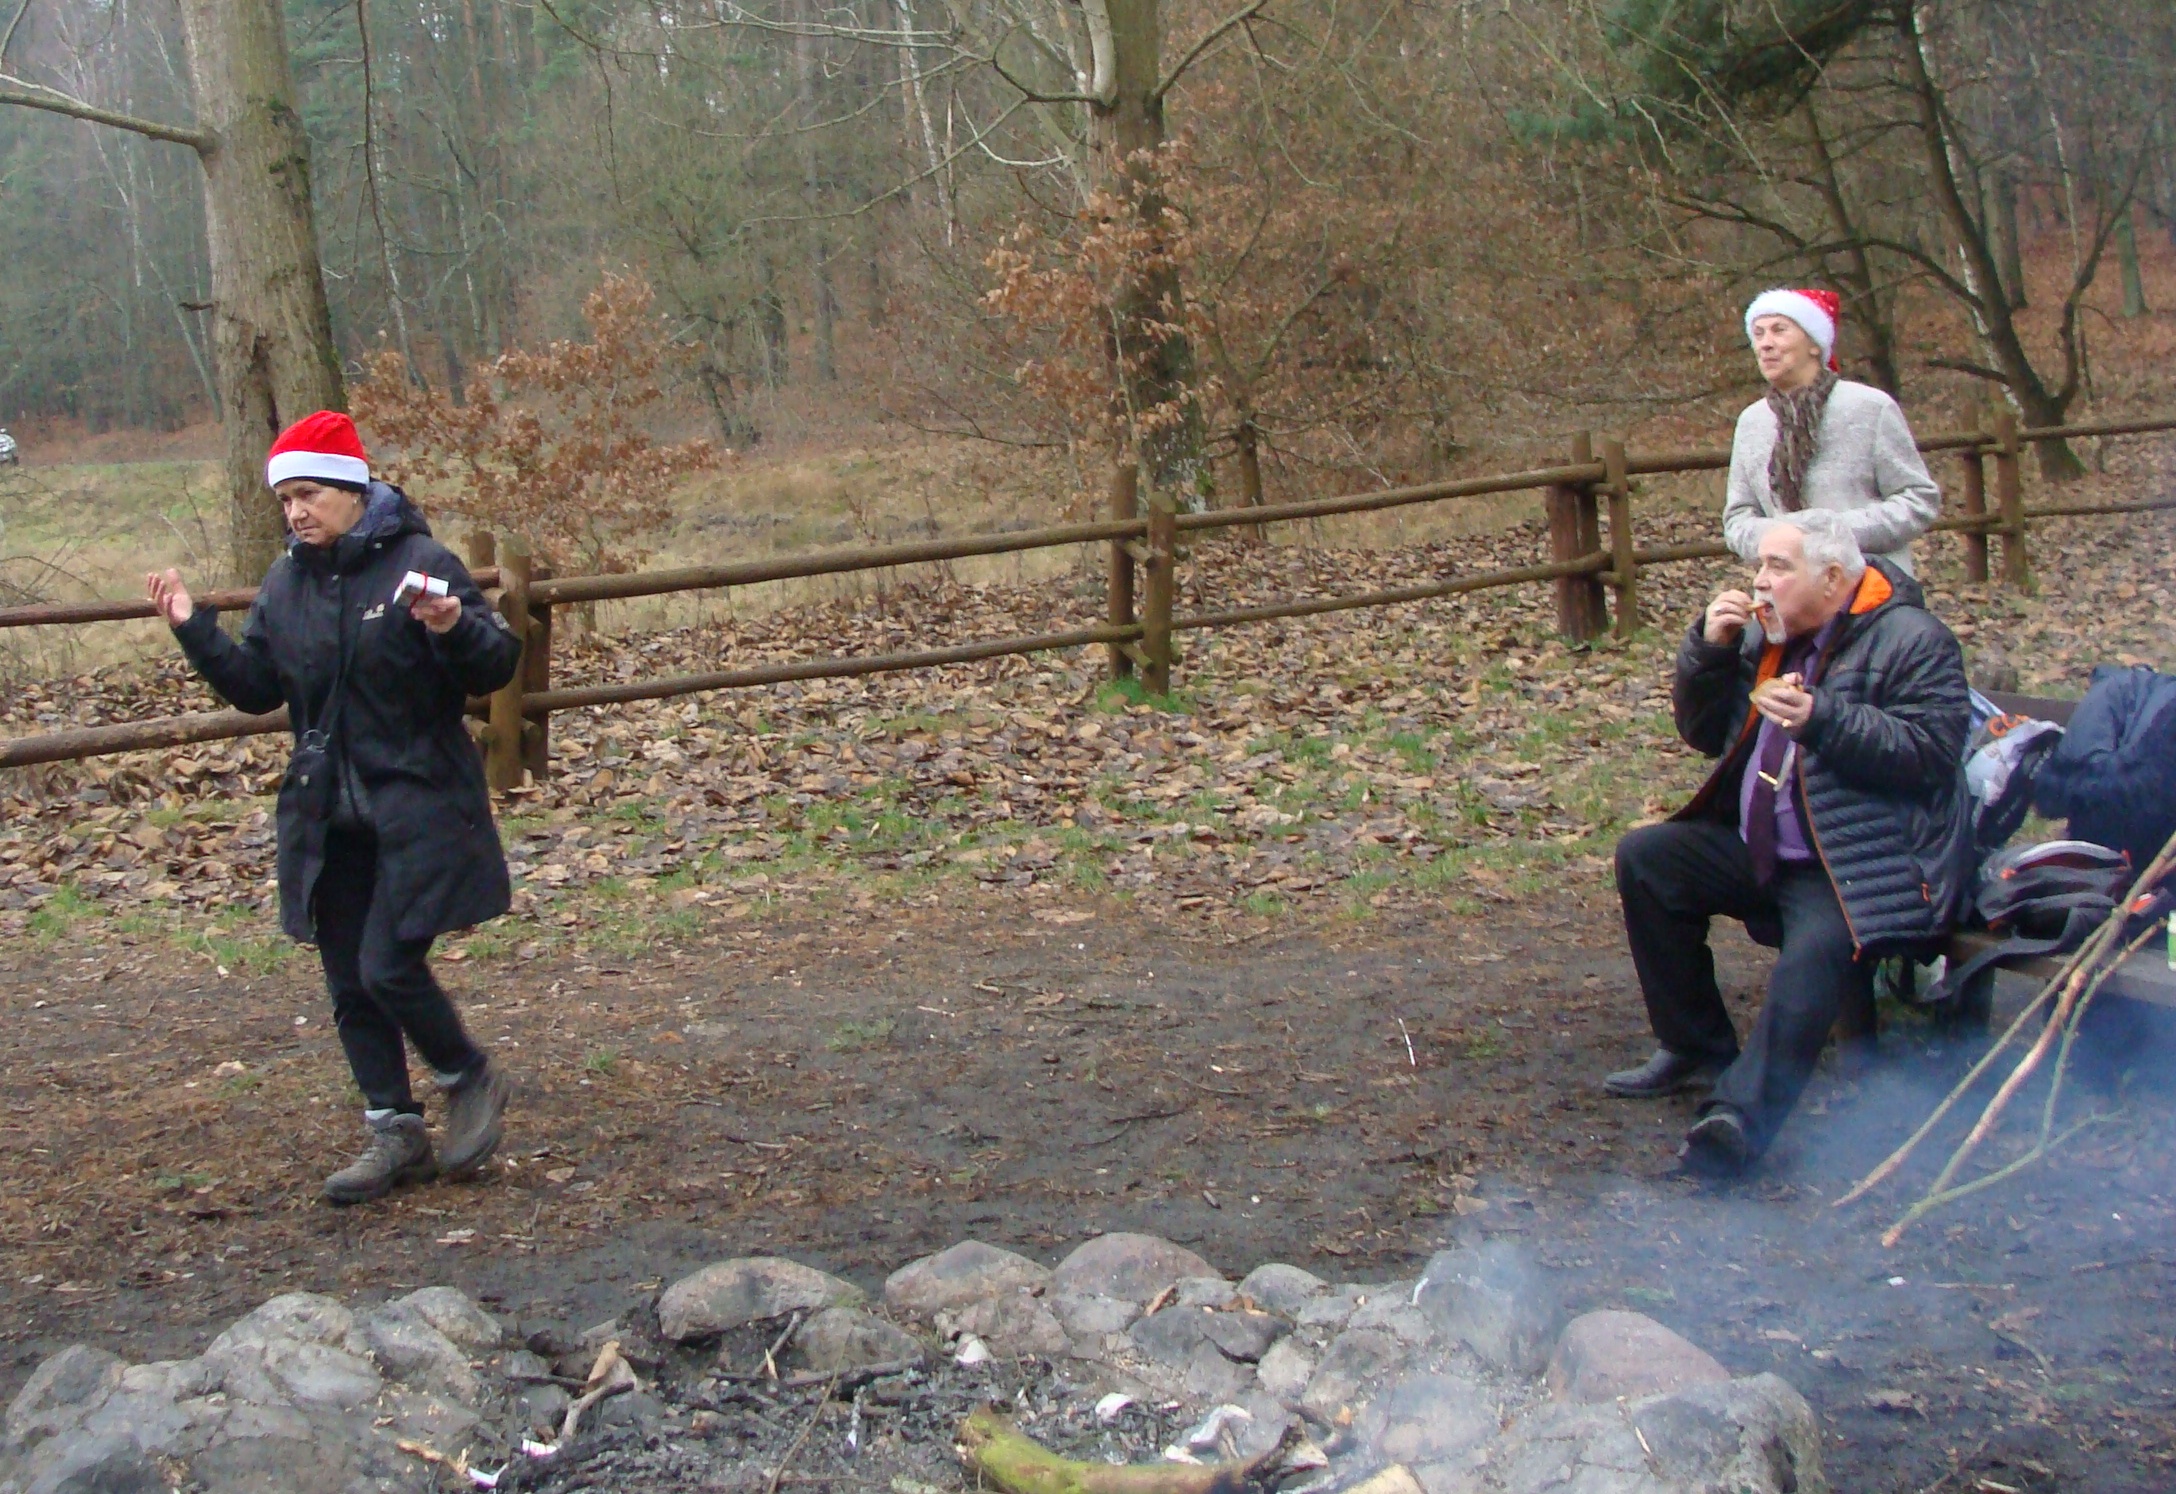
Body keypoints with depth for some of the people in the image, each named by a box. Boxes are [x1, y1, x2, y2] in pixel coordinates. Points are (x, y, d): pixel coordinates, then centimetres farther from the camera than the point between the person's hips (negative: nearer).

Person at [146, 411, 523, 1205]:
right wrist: (195, 630, 1)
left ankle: (472, 1080, 15)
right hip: (326, 821, 6)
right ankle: (395, 1132, 21)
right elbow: (255, 687, 13)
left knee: (390, 967, -11)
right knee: (351, 985, 9)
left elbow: (496, 666, -9)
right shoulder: (285, 584, 8)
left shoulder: (421, 563, -9)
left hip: (417, 812, -6)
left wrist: (455, 629, -29)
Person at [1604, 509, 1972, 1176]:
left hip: (1859, 865, -8)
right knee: (1644, 857, 0)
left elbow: (1930, 751, -20)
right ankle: (1699, 1047, 7)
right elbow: (1705, 734, 17)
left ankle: (1741, 1110, -33)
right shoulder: (1768, 635, 14)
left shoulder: (1912, 641, -8)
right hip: (1760, 848, 9)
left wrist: (1821, 718, -28)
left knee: (1815, 948, -35)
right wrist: (1709, 648, 0)